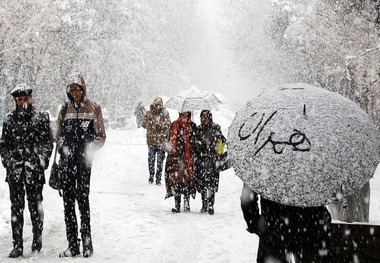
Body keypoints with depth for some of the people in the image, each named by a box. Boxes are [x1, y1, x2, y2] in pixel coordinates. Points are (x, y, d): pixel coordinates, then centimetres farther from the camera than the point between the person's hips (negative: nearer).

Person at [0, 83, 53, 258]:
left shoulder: (41, 118, 4)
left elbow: (48, 143, 3)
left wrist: (41, 162, -7)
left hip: (34, 171, -2)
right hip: (14, 171, 2)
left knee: (35, 206, 6)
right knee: (16, 207, 2)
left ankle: (37, 238, 23)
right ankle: (17, 245, 6)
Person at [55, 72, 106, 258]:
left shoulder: (94, 109, 4)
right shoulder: (65, 110, 14)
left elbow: (101, 137, 5)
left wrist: (89, 150, -12)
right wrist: (62, 148, 1)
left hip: (84, 161, -3)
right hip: (67, 161, 4)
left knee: (82, 199, -10)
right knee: (68, 201, 2)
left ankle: (87, 244, -2)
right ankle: (72, 245, 8)